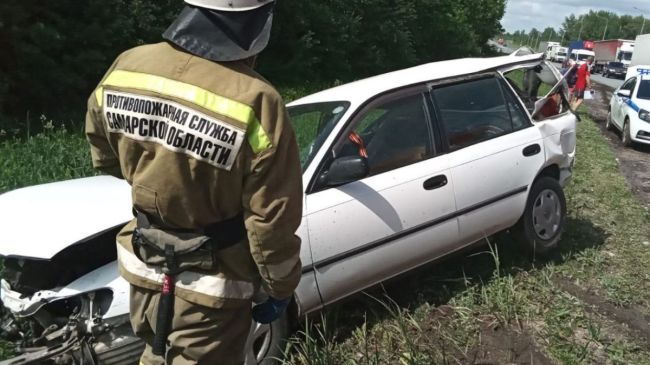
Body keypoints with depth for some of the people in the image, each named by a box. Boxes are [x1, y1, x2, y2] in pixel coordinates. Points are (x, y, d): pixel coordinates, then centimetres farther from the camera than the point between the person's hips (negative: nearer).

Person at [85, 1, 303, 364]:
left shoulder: (126, 68, -10)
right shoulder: (255, 104, -28)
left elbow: (104, 157, 9)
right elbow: (273, 220, -20)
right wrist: (280, 287, -3)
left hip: (143, 268, 5)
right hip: (212, 286, -5)